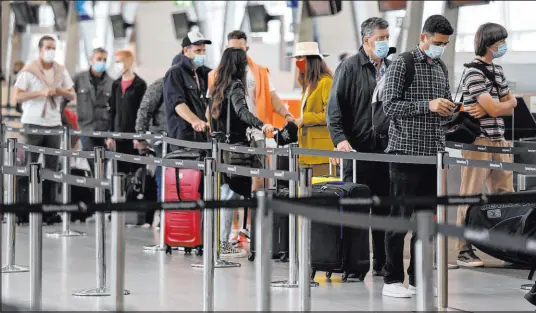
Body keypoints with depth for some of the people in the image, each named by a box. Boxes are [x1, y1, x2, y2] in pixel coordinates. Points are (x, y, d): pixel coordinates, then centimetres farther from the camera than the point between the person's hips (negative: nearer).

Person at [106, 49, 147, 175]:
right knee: (121, 170, 7)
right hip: (119, 135, 6)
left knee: (136, 169, -2)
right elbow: (113, 111, 15)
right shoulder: (116, 84, 12)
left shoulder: (140, 85, -6)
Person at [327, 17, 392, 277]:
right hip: (358, 150, -5)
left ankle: (381, 263, 14)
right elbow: (335, 107, -7)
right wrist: (340, 138, -19)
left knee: (384, 209, 7)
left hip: (387, 150, 5)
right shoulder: (350, 68, -2)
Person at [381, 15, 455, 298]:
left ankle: (419, 279, 13)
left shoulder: (441, 69, 15)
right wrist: (427, 106, -21)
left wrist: (448, 110, -2)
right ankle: (392, 280, 2)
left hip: (434, 153, 6)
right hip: (406, 151, -6)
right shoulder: (401, 65, -5)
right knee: (400, 217, -3)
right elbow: (390, 106, -13)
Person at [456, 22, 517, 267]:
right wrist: (507, 103, 6)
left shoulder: (498, 70, 16)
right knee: (470, 196, -3)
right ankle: (464, 250, 0)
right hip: (478, 141, -8)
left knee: (505, 196, 6)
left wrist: (488, 109, -7)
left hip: (499, 140, 8)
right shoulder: (473, 72, -11)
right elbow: (496, 109, -16)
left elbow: (510, 106, 12)